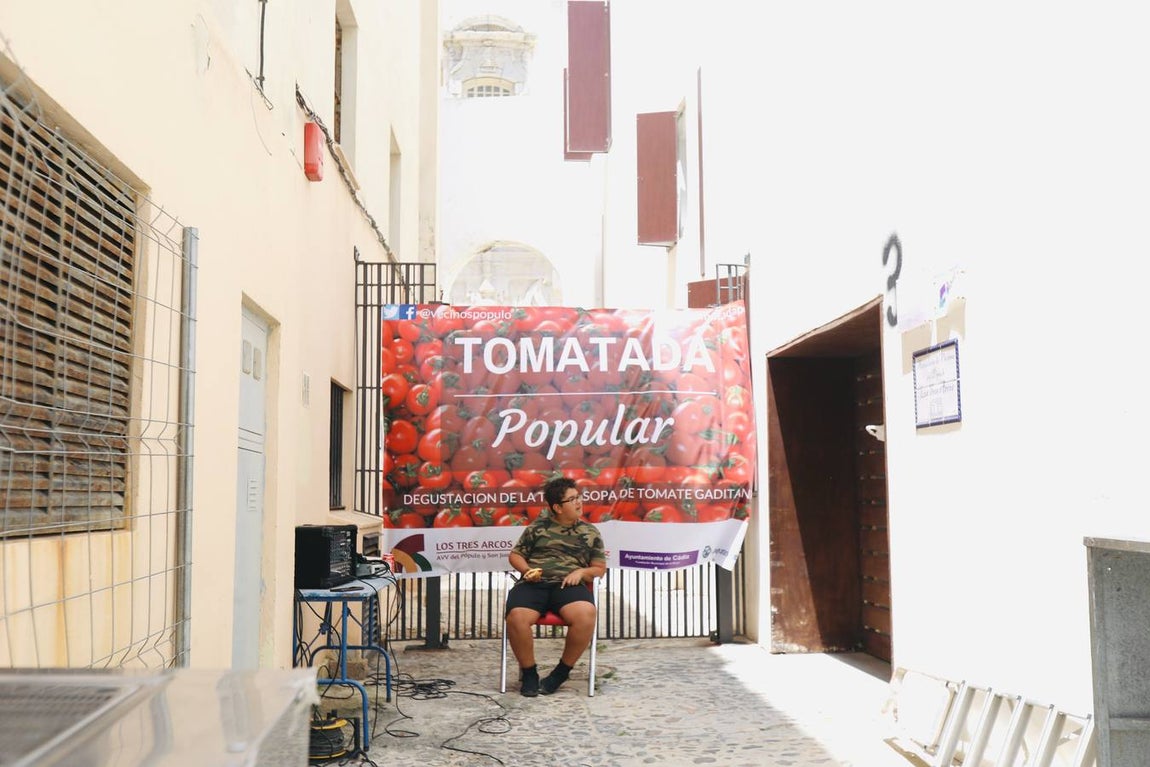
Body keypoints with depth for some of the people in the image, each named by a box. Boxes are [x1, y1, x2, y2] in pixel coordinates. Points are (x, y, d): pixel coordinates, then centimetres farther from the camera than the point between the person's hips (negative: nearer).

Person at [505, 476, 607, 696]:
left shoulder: (590, 532, 18)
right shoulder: (538, 526, 16)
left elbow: (600, 568, 19)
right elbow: (514, 555, 19)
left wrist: (581, 572, -3)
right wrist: (526, 569, -3)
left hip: (568, 585, 0)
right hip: (534, 584, 0)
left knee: (586, 614, -35)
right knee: (516, 618, -34)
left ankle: (562, 671, -12)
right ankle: (529, 671, -7)